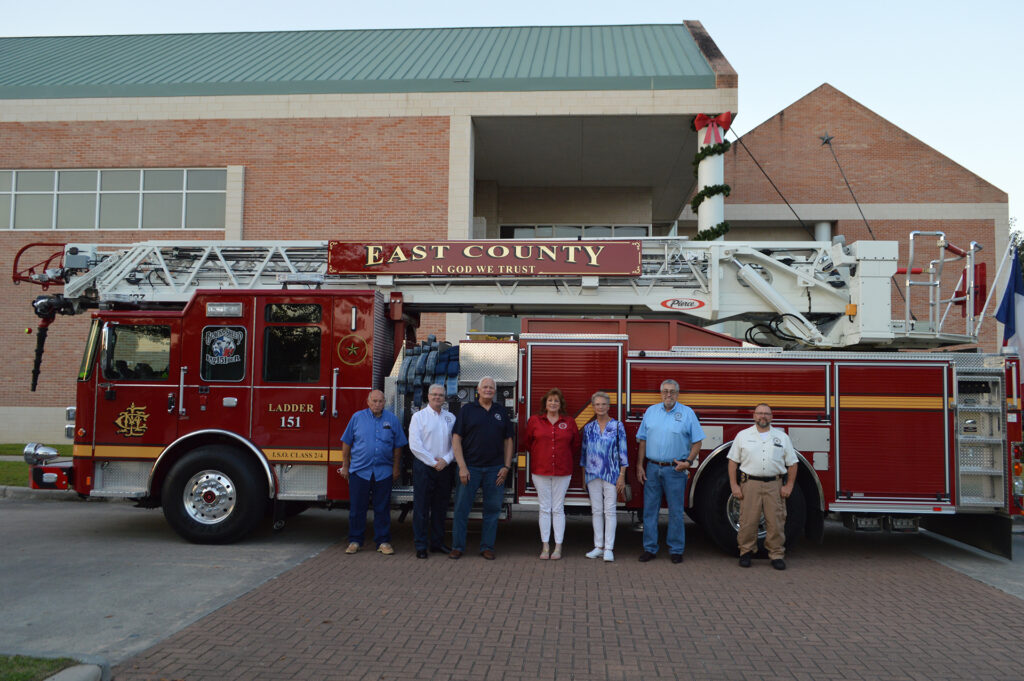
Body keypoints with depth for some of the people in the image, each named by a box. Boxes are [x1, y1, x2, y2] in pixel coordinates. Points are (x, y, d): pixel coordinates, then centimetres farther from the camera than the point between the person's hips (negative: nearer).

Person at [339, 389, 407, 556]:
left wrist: (396, 467, 7)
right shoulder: (357, 417, 3)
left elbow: (398, 446, 10)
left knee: (382, 509, 5)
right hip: (359, 470, 0)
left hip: (383, 472, 1)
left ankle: (383, 541, 13)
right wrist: (345, 466, 6)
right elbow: (347, 443, 7)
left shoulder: (392, 420, 5)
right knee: (357, 508, 4)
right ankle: (355, 541, 15)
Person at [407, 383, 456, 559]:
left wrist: (445, 460, -9)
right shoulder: (419, 416, 0)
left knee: (441, 508, 9)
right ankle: (421, 546, 2)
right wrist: (433, 462, -11)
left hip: (444, 467, 4)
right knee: (421, 507, -2)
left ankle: (437, 543, 19)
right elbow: (415, 445, -8)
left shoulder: (451, 417, 11)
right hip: (424, 467, -4)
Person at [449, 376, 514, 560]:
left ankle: (487, 547, 16)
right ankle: (458, 547, 10)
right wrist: (462, 467, -10)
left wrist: (506, 467, 1)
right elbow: (456, 439, -3)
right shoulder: (467, 410, 2)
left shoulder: (502, 412, 10)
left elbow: (508, 441, 11)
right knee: (461, 508, 0)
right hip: (470, 467, -2)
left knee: (492, 509, 6)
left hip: (495, 469, 2)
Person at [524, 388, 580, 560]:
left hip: (562, 472, 0)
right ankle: (545, 547, 9)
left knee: (558, 509, 2)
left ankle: (558, 547, 7)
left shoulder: (569, 423, 4)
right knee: (544, 508, 3)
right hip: (540, 471, 0)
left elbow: (575, 445, 15)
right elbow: (527, 443, 14)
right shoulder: (534, 420, 3)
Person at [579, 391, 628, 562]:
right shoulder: (588, 428, 8)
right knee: (596, 510, 7)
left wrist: (622, 476, -8)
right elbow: (584, 452, 13)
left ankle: (609, 548, 2)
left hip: (611, 475, -3)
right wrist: (583, 477, 12)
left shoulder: (617, 426, -1)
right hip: (593, 475, 3)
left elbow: (622, 452, -3)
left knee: (610, 511, -2)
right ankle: (598, 547, 14)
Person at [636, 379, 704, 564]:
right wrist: (640, 466, 5)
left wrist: (688, 461, -11)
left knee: (676, 511, 3)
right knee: (650, 510, 5)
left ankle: (676, 550, 13)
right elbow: (642, 440, 10)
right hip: (652, 468, 3)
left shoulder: (687, 413, 0)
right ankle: (650, 548, 14)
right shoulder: (651, 411, 8)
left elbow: (697, 442, 1)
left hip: (675, 470, -2)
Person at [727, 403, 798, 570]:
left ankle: (777, 555, 12)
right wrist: (734, 485, -2)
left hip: (774, 486, 1)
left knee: (776, 522, 1)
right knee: (748, 521, -1)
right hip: (749, 484, -1)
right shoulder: (743, 436, 7)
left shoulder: (782, 437, 10)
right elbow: (733, 461, 5)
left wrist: (789, 486, 3)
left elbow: (792, 463, 11)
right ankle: (746, 553, 13)